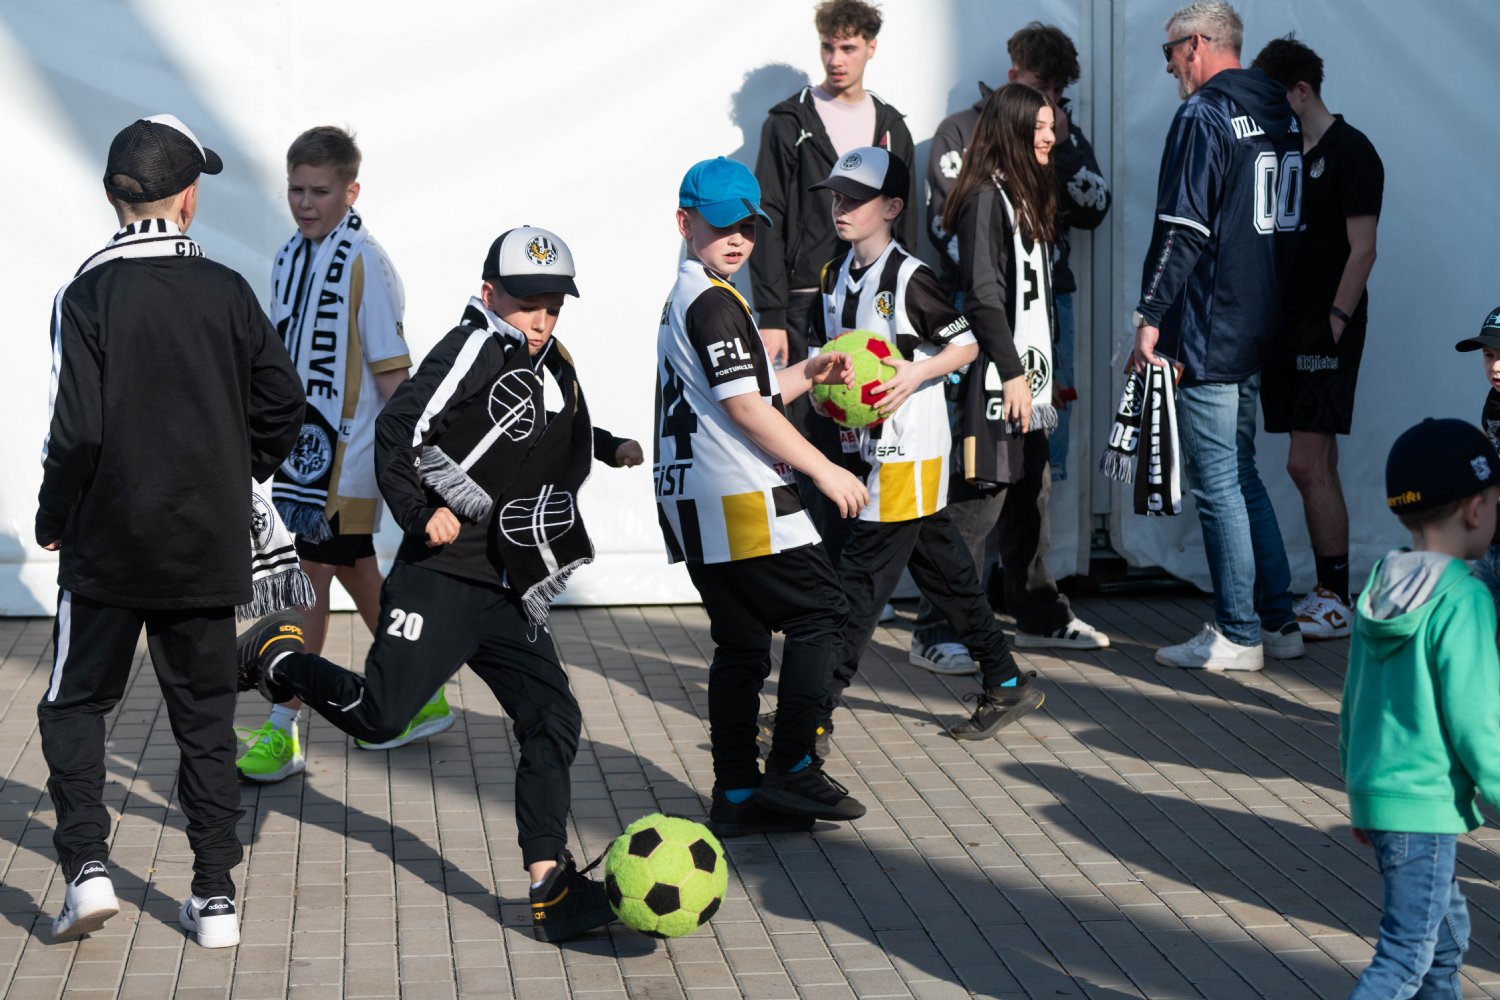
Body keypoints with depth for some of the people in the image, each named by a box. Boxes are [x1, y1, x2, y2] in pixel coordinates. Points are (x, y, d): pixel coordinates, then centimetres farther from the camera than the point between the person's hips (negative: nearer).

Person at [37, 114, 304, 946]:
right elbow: (282, 400, 1)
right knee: (205, 717, 11)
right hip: (208, 549, 3)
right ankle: (215, 899, 11)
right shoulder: (227, 292, -2)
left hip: (108, 544, -2)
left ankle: (86, 867, -2)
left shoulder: (89, 294, -11)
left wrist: (52, 519, 0)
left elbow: (76, 428, -15)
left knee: (74, 705, 12)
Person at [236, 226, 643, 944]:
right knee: (379, 716, -11)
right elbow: (398, 429, -17)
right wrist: (419, 513, -25)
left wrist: (607, 449, 26)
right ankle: (279, 657, 16)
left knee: (552, 719, -2)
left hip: (512, 594, 8)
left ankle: (550, 888, -3)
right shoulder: (475, 348, -7)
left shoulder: (554, 366, 18)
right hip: (442, 580, -8)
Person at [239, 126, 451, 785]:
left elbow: (391, 368, -13)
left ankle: (284, 733, -1)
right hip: (299, 447, 8)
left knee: (310, 582, -6)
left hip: (346, 453, -8)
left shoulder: (365, 264, -13)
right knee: (358, 576, 15)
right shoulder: (290, 258, 10)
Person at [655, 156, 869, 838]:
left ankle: (737, 793, 12)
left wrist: (807, 374, 18)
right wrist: (824, 470, -13)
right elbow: (743, 409, -18)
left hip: (691, 501, 10)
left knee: (740, 641, 11)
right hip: (739, 500, -10)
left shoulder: (680, 299, 19)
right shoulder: (712, 301, -13)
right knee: (821, 614, -3)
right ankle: (790, 769, -4)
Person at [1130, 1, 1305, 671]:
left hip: (1208, 334, -9)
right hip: (1255, 333, 9)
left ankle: (1236, 636, 1)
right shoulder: (1277, 115, 14)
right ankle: (1278, 622, 19)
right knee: (1241, 478, 17)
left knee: (1217, 485, -3)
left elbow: (1181, 229, -18)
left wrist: (1151, 319, -14)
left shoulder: (1203, 115, -13)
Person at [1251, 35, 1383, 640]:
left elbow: (1362, 249, -13)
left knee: (1309, 464, -11)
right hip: (1287, 329, 8)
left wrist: (1335, 322, -18)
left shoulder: (1351, 152, -7)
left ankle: (1335, 602, -7)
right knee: (1313, 466, 9)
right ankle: (1328, 594, 15)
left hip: (1326, 330, -8)